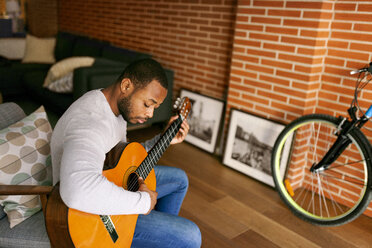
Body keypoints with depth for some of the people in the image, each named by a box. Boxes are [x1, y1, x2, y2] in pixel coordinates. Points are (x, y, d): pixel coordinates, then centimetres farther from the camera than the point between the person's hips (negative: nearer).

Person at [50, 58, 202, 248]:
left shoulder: (116, 105, 0)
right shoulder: (90, 119, -34)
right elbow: (78, 190, -52)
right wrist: (143, 201, -38)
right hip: (91, 212, -10)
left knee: (179, 179, 22)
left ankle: (162, 232, 36)